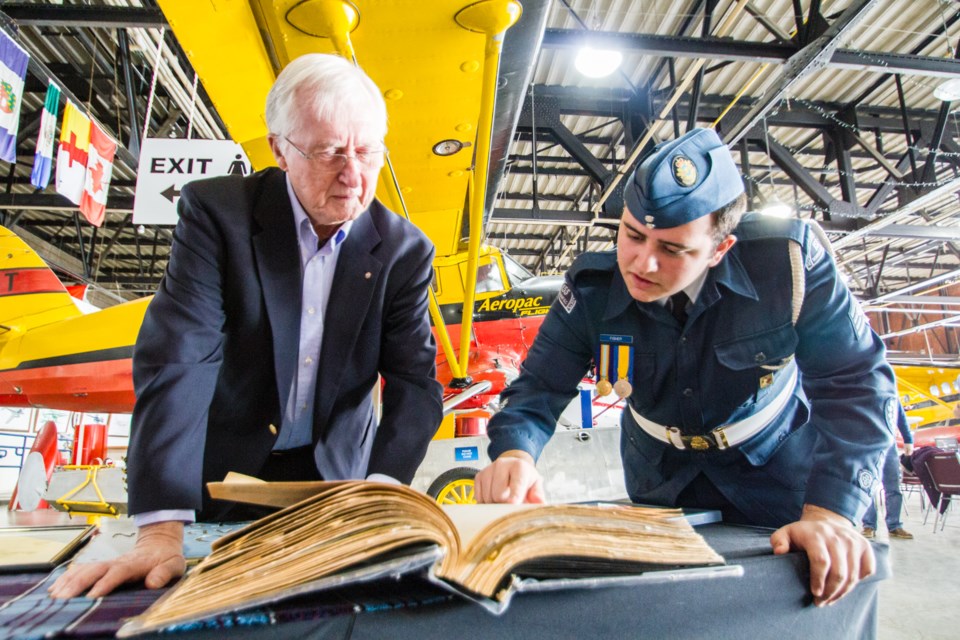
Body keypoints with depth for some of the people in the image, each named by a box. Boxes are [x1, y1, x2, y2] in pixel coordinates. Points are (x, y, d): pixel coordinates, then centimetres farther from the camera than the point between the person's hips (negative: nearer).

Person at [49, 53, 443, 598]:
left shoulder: (404, 249, -9)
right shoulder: (216, 212, -14)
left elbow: (414, 383, -11)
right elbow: (177, 360, -22)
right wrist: (162, 527, -29)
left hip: (337, 477, 2)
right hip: (220, 474, -1)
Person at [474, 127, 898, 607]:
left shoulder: (786, 260, -29)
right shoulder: (591, 291, -23)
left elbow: (855, 382, -26)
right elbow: (539, 388, -21)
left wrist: (829, 512, -37)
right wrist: (514, 454, -43)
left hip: (775, 475, -1)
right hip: (663, 485, 2)